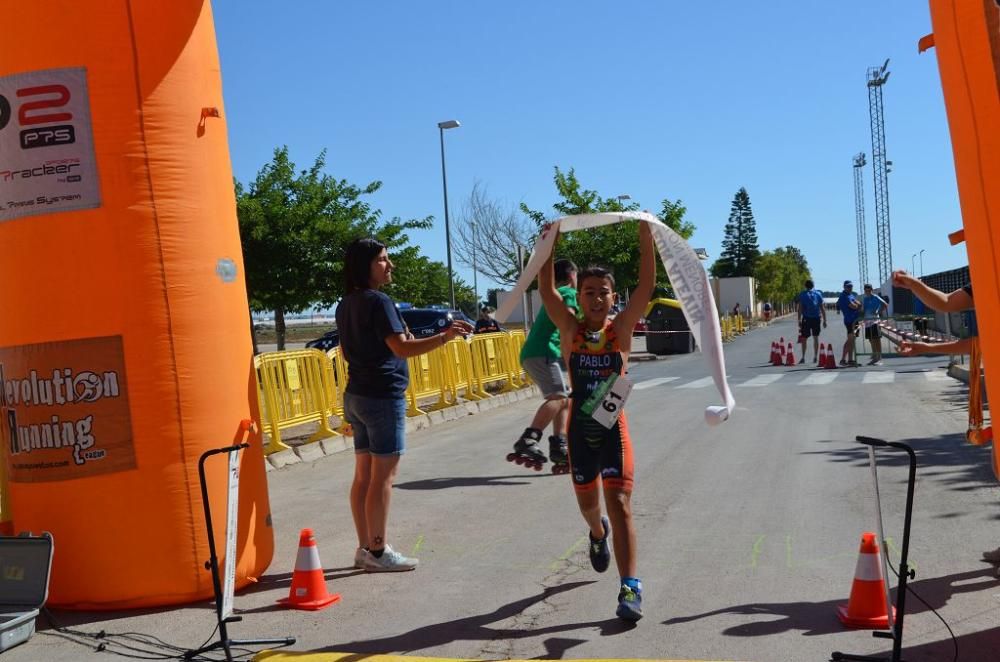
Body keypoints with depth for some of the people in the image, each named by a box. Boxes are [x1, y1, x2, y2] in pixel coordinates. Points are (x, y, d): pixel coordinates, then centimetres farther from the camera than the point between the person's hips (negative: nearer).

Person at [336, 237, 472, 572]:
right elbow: (402, 348, -24)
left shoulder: (346, 305, 11)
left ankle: (365, 548, 17)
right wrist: (444, 337, -31)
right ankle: (378, 551, 2)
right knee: (383, 476, -3)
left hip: (356, 394, 9)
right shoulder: (378, 302, -16)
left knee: (363, 475, 11)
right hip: (383, 396, -9)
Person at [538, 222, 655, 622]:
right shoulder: (570, 330, -3)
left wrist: (645, 237, -22)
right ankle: (598, 533, 55)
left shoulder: (621, 329, -5)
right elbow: (545, 290, -14)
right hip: (580, 429, 2)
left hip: (614, 428, -2)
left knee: (620, 504, -9)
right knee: (587, 502, 19)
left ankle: (630, 588, -10)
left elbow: (646, 287, -15)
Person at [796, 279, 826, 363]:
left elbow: (800, 308, -4)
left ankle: (803, 357, 0)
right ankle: (816, 357, 8)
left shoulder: (802, 294, 1)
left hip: (806, 318, -2)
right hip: (816, 318, 2)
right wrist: (824, 320, 10)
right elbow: (822, 308, 6)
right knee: (816, 337, 10)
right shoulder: (818, 294, 6)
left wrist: (799, 320, -3)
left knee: (804, 338, 4)